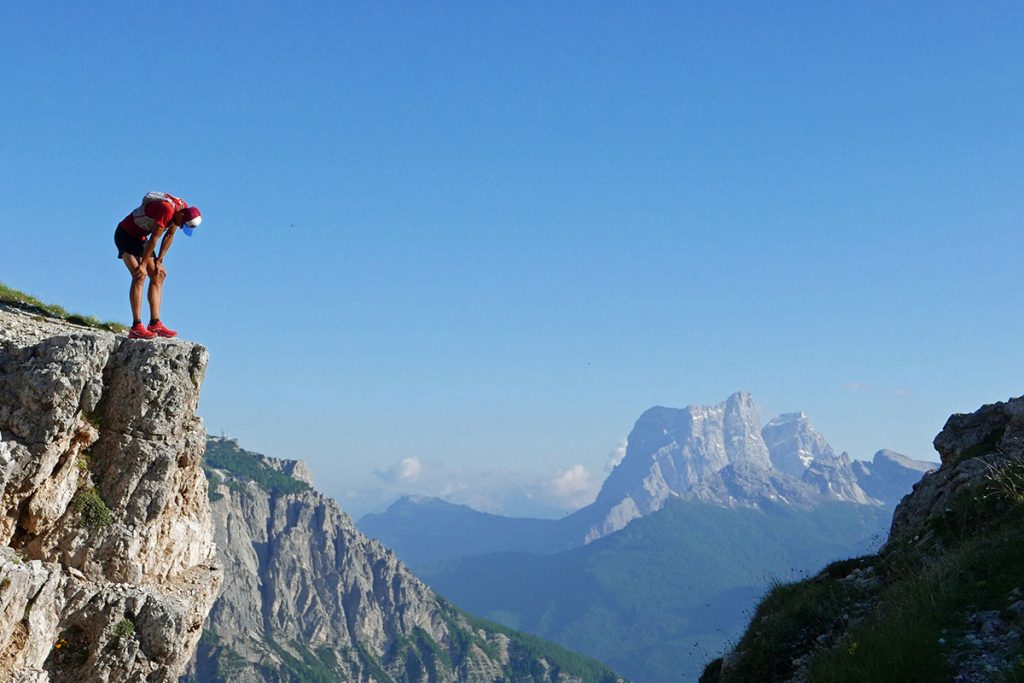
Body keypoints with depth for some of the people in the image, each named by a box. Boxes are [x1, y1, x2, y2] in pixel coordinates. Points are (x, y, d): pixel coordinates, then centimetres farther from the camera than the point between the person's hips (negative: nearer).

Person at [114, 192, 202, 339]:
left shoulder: (184, 209, -4)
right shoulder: (167, 209, -32)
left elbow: (169, 236, 5)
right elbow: (154, 238, -28)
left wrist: (159, 261, 2)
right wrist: (143, 265, -22)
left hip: (140, 237, 9)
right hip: (125, 234, -9)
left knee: (158, 275, 5)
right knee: (139, 276, -21)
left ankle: (155, 324, 4)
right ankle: (136, 327, -25)